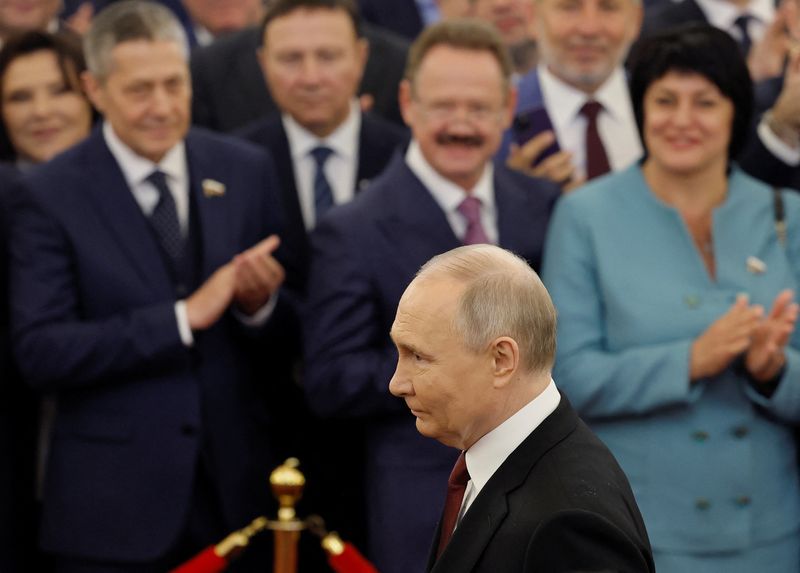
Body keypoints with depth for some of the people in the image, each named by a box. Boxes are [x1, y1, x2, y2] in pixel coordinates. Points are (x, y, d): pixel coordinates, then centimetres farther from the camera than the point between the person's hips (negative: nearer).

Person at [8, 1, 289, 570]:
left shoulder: (247, 170, 5)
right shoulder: (49, 196, -6)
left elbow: (286, 341, 10)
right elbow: (40, 352, -15)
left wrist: (260, 302, -14)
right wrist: (184, 317, -20)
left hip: (233, 491, 3)